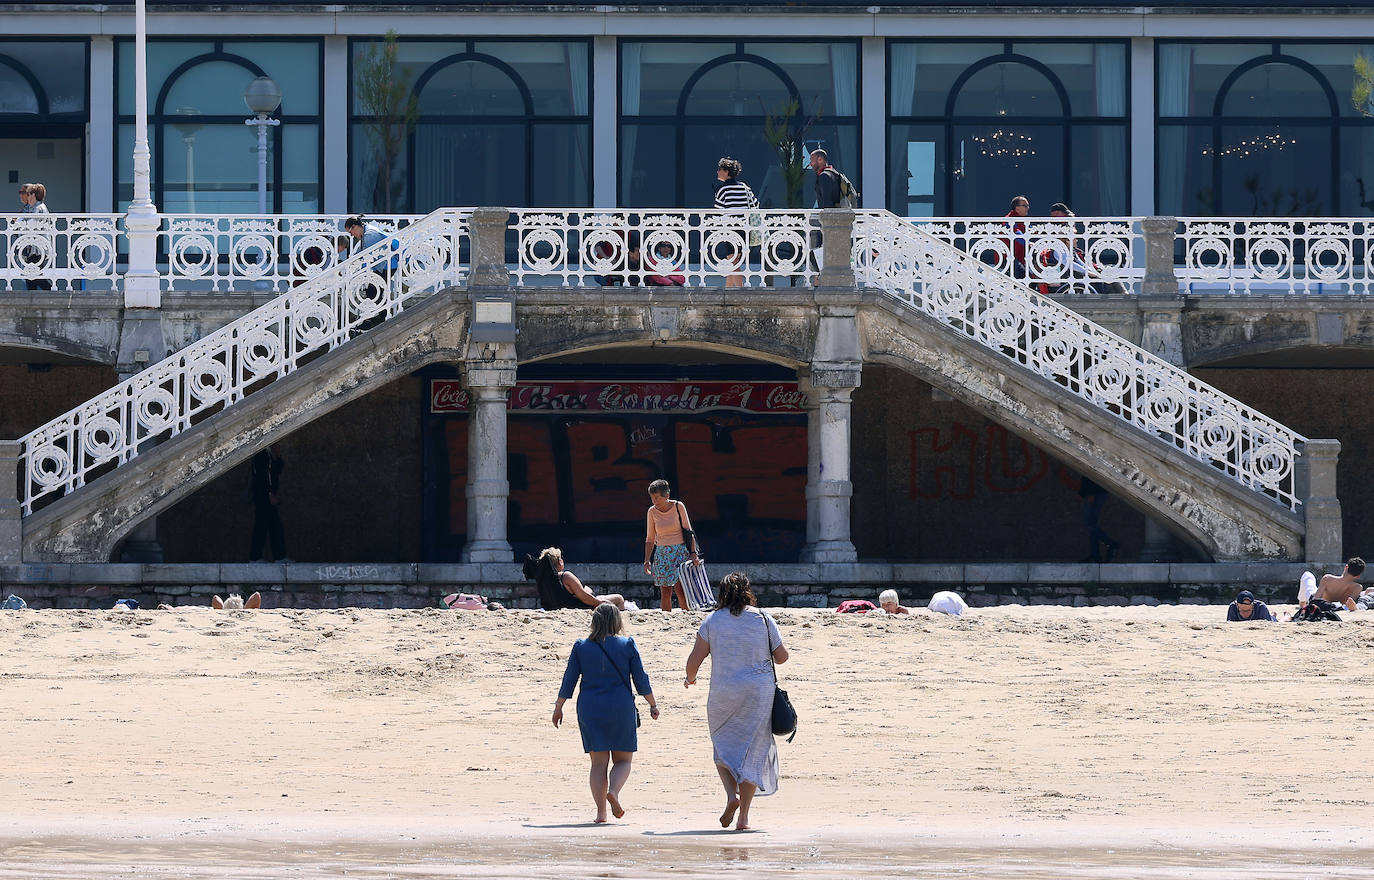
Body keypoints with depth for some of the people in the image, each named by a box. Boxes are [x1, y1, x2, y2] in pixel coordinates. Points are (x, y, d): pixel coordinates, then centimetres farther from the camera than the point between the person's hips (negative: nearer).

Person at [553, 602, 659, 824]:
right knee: (623, 759, 10)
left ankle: (600, 811, -3)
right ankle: (614, 791, -19)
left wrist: (558, 707, 14)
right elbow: (640, 679, 1)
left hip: (589, 708, 1)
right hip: (621, 707, -1)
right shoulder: (627, 645, -2)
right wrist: (653, 704, 12)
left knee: (598, 762, 6)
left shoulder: (581, 647, 2)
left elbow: (568, 681, 4)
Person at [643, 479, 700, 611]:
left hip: (680, 552, -2)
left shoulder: (678, 507, -4)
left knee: (681, 591, -12)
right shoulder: (652, 512, 2)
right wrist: (647, 561, 2)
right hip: (662, 554, 2)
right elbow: (650, 539, 10)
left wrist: (693, 553, -8)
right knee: (665, 593, -2)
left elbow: (688, 531, 0)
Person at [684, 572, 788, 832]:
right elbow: (782, 656, 4)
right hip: (759, 691, 0)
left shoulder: (713, 620, -1)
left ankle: (732, 795, -7)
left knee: (723, 747, 18)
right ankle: (743, 816, 2)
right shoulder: (763, 619, 0)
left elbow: (695, 658, -3)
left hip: (723, 692, 0)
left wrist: (690, 679, 17)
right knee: (752, 751, 6)